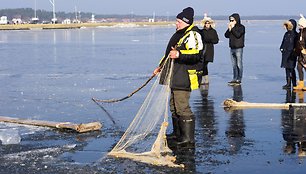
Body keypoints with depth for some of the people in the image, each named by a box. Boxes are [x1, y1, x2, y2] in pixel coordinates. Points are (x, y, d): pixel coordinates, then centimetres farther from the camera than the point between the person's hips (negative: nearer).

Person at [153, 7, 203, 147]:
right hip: (175, 76, 11)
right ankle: (177, 133, 29)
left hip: (184, 77, -11)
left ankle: (188, 138, -7)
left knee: (182, 106, -12)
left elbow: (197, 54, -27)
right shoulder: (178, 34, 20)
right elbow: (169, 53, 31)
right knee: (174, 105, 17)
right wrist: (161, 66, 31)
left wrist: (179, 54, -36)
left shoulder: (192, 34, -13)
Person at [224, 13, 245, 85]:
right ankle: (235, 79, 14)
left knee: (239, 65, -5)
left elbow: (238, 35, -20)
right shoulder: (231, 27, 12)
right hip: (232, 48, 7)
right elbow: (226, 35, 6)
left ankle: (239, 79, -2)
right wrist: (229, 29, -9)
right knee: (234, 65, 9)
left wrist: (233, 28, -15)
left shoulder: (241, 27, -6)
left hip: (239, 48, -7)